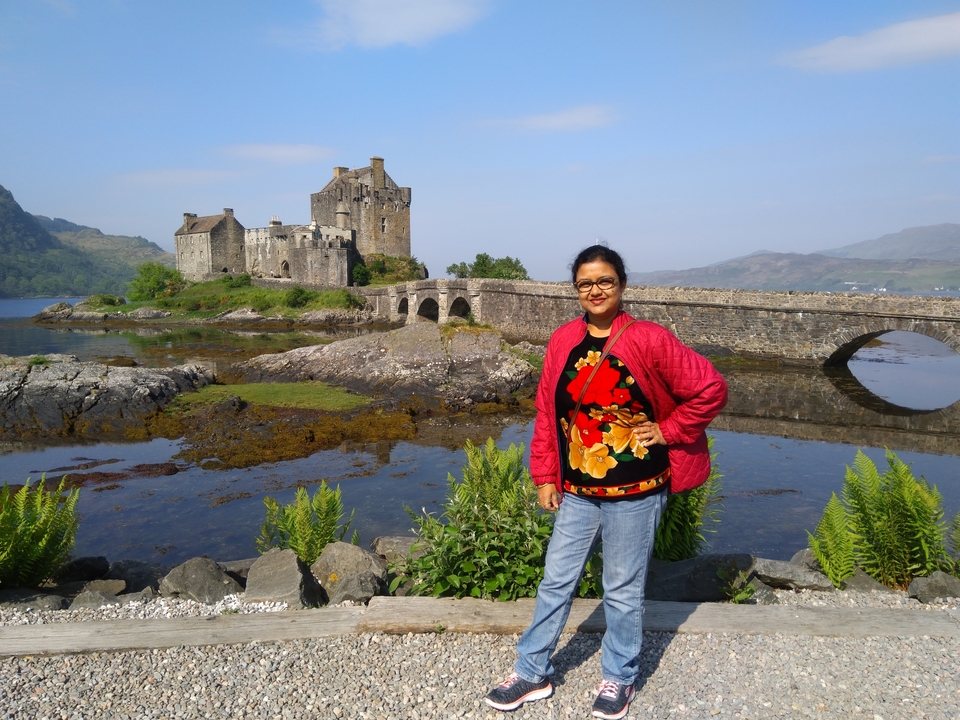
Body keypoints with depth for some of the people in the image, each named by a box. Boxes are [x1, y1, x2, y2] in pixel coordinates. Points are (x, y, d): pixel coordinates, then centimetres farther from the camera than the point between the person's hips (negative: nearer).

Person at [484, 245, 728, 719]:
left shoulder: (649, 340, -12)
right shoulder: (563, 341, 1)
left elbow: (711, 389, -10)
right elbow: (547, 411, 5)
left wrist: (667, 431, -10)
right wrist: (545, 476, 5)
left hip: (635, 492, -4)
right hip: (577, 490, 4)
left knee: (622, 590, 11)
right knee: (556, 581, 13)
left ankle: (620, 678, 34)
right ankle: (532, 673, 30)